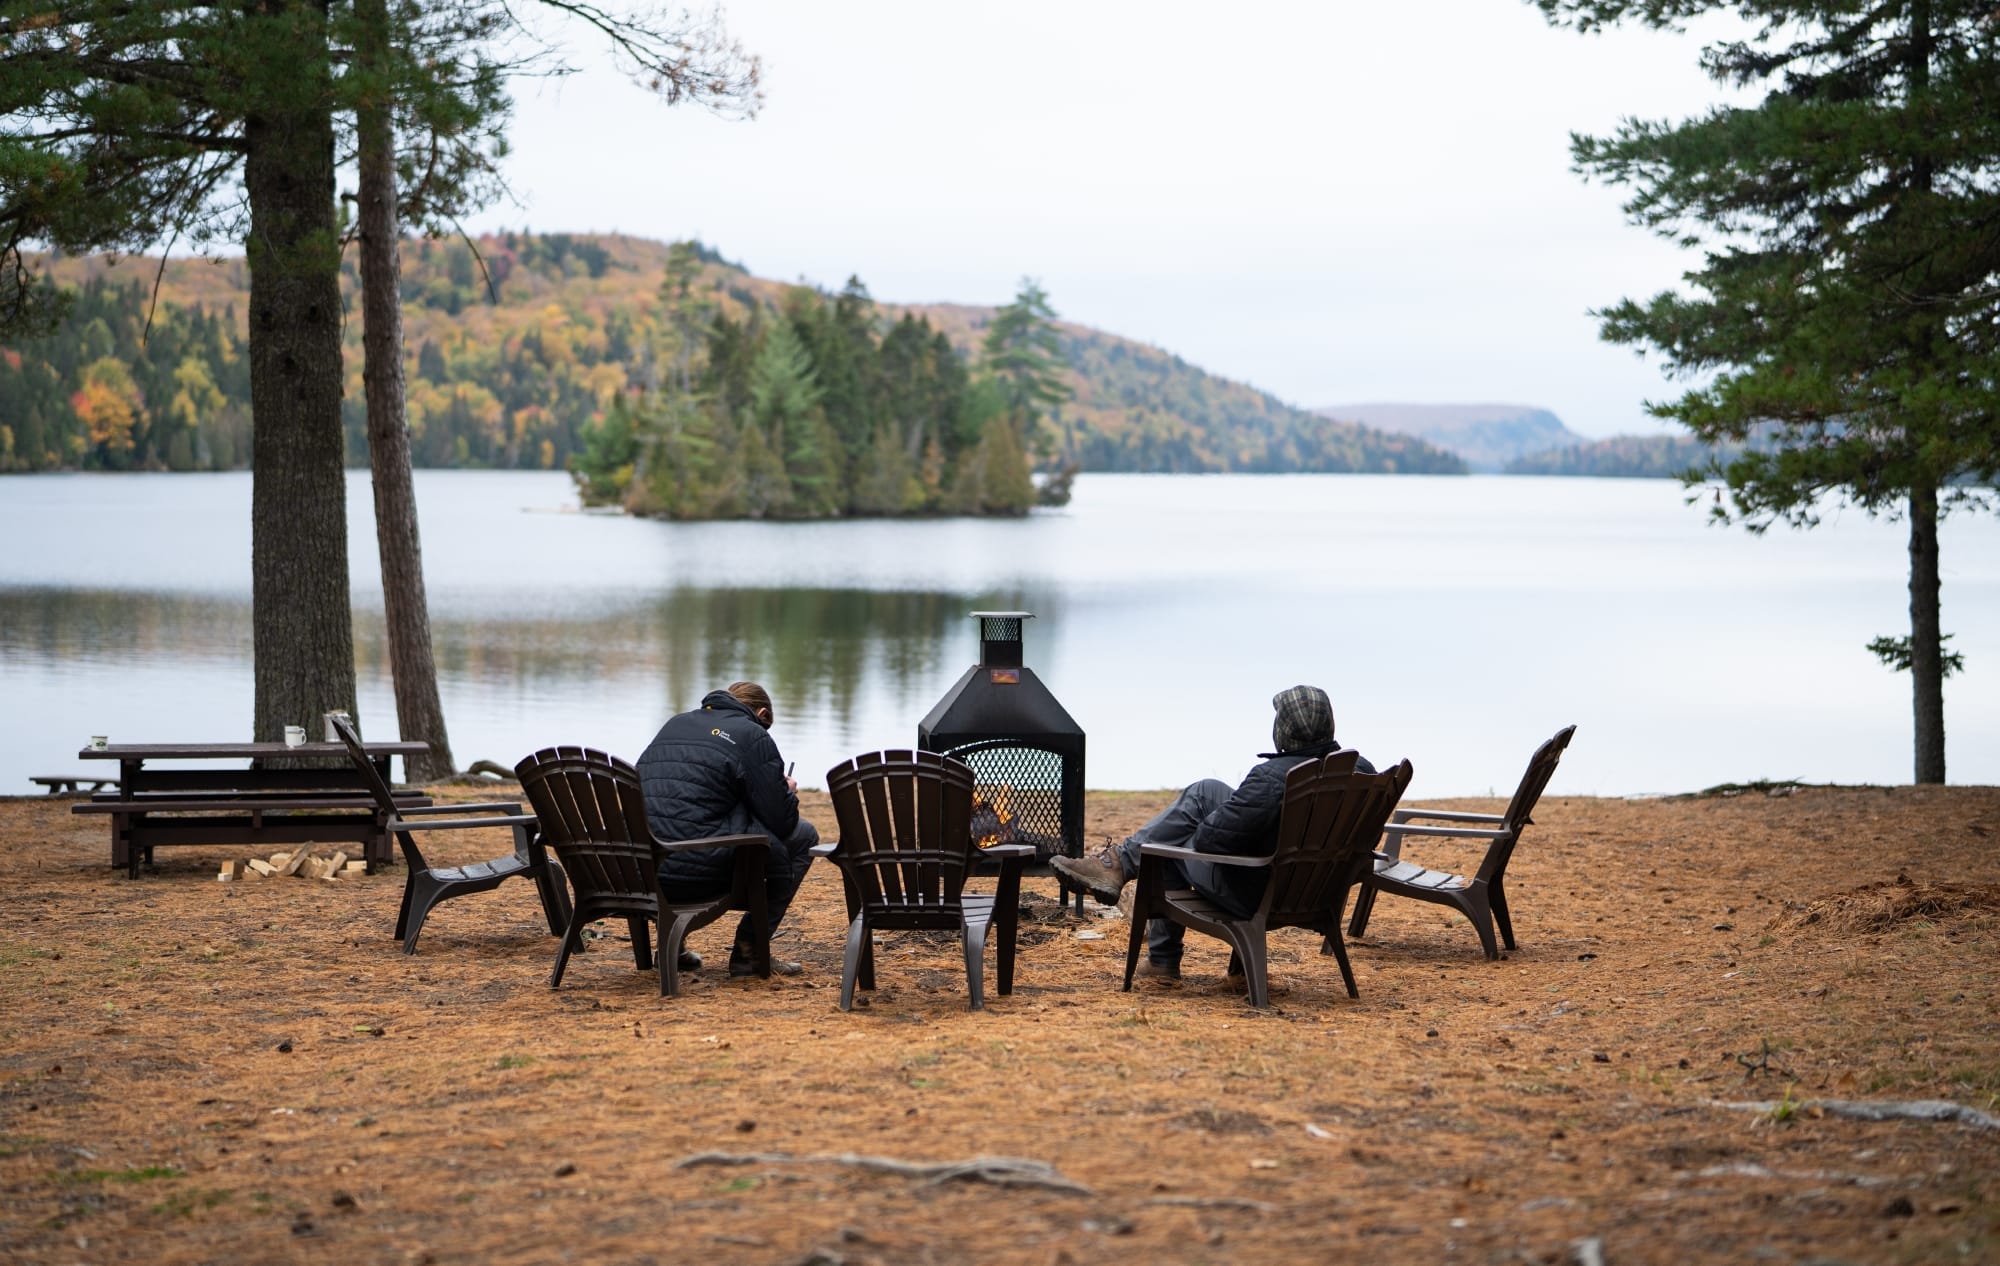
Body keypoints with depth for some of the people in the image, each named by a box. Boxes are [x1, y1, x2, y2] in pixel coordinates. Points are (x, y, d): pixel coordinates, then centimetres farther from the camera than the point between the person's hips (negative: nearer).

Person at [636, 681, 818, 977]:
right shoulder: (753, 736, 3)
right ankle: (748, 949, 11)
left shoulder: (675, 724, 22)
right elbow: (779, 821, 1)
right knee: (803, 837, 12)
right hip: (698, 871, -7)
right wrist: (788, 794, 24)